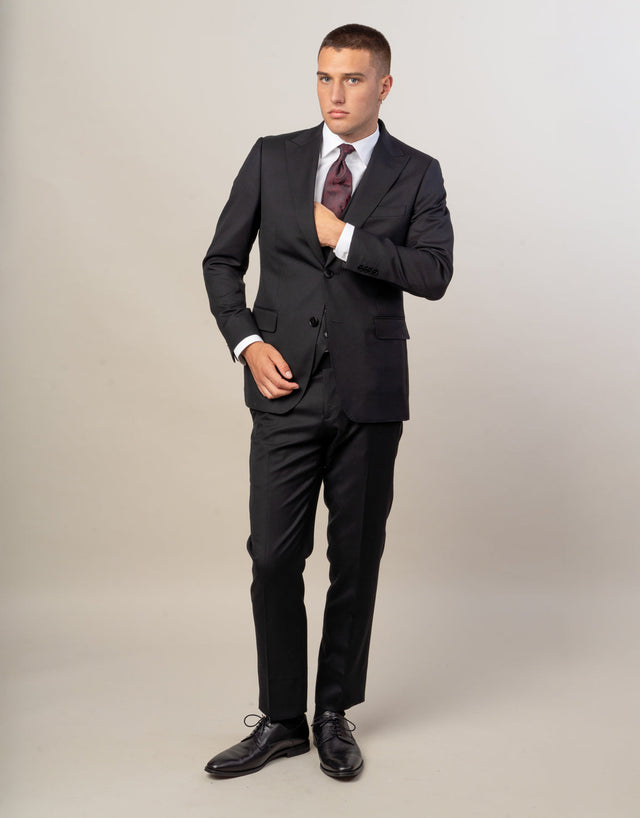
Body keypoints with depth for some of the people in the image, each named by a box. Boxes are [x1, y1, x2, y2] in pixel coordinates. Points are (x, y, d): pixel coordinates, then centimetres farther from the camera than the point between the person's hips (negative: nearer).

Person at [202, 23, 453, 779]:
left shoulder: (417, 175, 5)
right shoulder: (272, 158, 8)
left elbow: (433, 273, -9)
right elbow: (222, 259, 9)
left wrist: (344, 237, -12)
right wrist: (246, 340, -4)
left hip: (370, 396, 0)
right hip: (285, 387, 1)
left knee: (357, 561, 7)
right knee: (273, 557, -1)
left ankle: (334, 715, 24)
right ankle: (280, 721, 16)